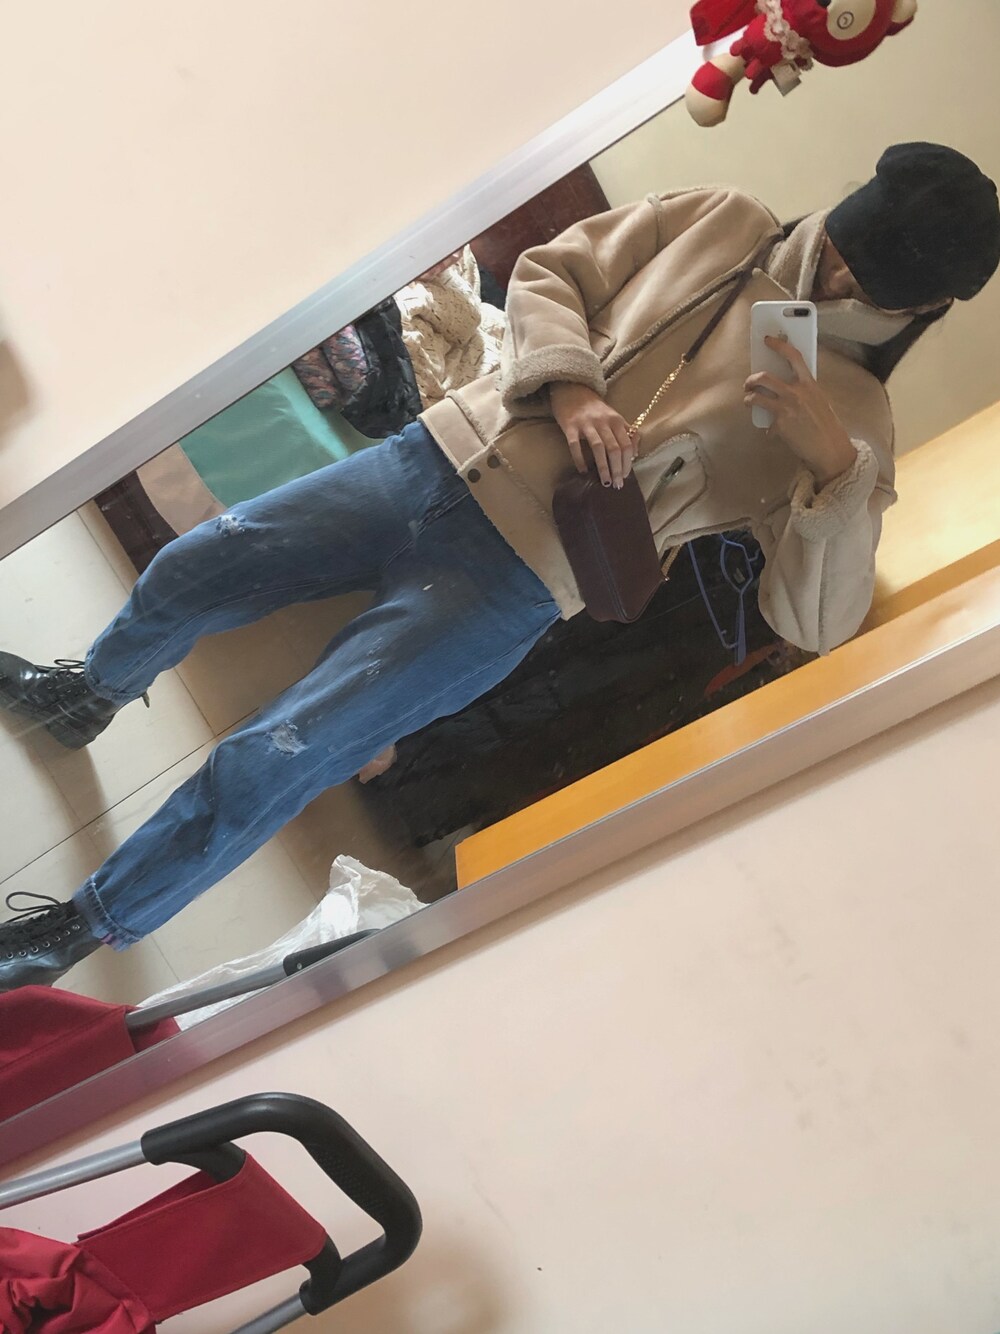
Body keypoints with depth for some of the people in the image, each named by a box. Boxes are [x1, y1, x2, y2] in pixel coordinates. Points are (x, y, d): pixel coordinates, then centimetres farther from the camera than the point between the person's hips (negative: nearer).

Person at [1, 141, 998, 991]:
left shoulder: (850, 416, 1)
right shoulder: (720, 221, 9)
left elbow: (816, 622, -6)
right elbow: (547, 272, 9)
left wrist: (833, 461, -22)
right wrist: (570, 386, -10)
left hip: (511, 578, -4)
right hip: (443, 452, 4)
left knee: (261, 770, -11)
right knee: (189, 571, 2)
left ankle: (81, 930, 16)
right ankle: (85, 693, 40)